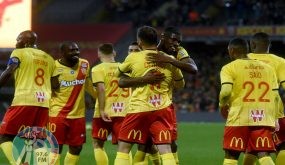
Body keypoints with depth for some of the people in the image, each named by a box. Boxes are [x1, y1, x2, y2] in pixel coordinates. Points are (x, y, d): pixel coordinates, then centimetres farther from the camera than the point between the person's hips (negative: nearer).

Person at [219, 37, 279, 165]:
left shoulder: (229, 68, 1)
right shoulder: (267, 68, 14)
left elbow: (226, 91, -13)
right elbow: (275, 95, 11)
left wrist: (222, 105, 7)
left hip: (239, 117, -3)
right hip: (264, 118, 3)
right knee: (263, 154, -3)